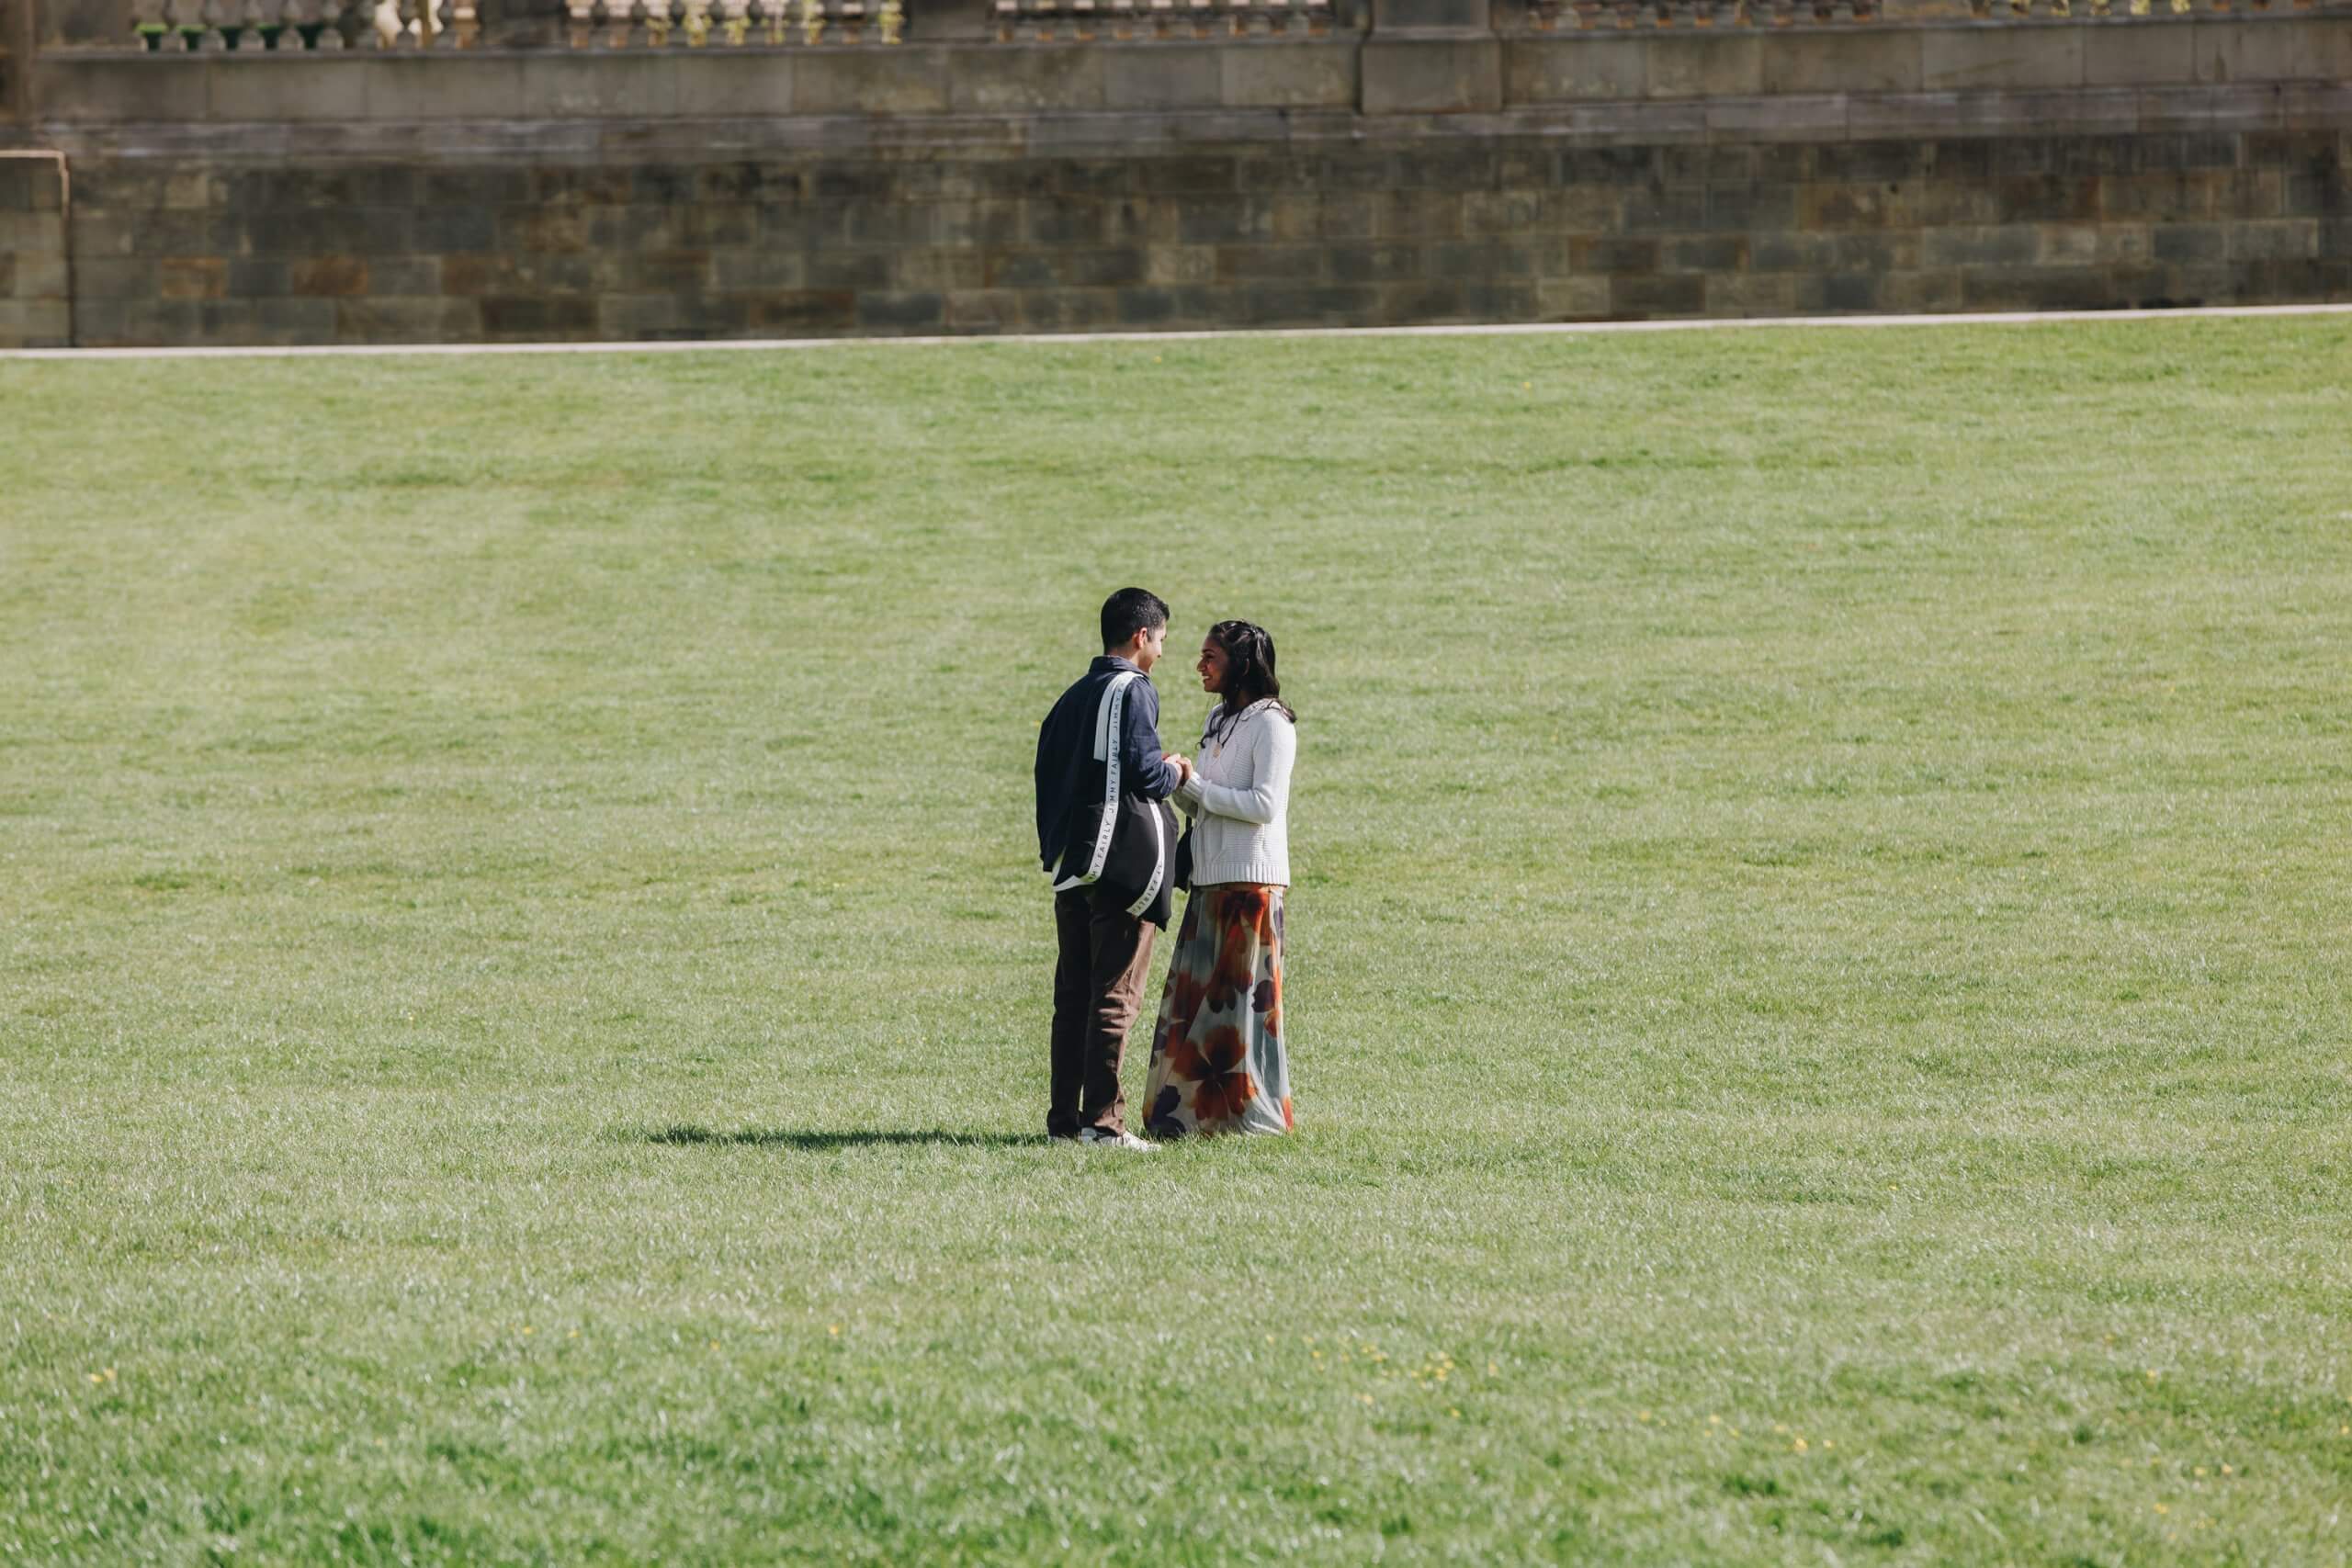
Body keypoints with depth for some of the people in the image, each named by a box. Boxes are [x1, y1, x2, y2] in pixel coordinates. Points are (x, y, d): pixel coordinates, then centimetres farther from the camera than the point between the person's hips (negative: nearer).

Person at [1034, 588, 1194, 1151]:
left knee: (1072, 993, 11)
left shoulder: (1073, 697, 15)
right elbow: (1144, 773, -19)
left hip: (1070, 865, 8)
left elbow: (1048, 773, 14)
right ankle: (1102, 1119, -9)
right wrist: (1176, 771, 2)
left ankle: (1063, 1115, 12)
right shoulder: (1132, 691, -10)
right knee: (1116, 993, -6)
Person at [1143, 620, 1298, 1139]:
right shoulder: (1220, 718, 17)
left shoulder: (1271, 723, -9)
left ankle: (1255, 1112, 1)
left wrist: (1196, 786, -13)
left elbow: (1265, 804, -18)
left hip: (1249, 881, -8)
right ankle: (1189, 1110, 8)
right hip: (1210, 879, 8)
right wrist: (1177, 784, -1)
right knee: (1194, 994, 5)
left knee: (1244, 994, -4)